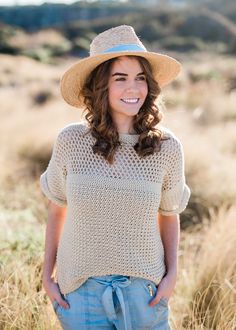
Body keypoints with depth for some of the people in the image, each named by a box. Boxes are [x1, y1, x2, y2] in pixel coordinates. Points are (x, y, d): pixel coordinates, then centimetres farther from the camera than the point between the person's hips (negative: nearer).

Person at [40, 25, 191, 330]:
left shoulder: (166, 147, -8)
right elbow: (57, 209, 4)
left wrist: (172, 273, -2)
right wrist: (47, 274, 5)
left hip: (143, 289, 0)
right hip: (80, 290, 0)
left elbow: (169, 214, 6)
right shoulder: (70, 141, -9)